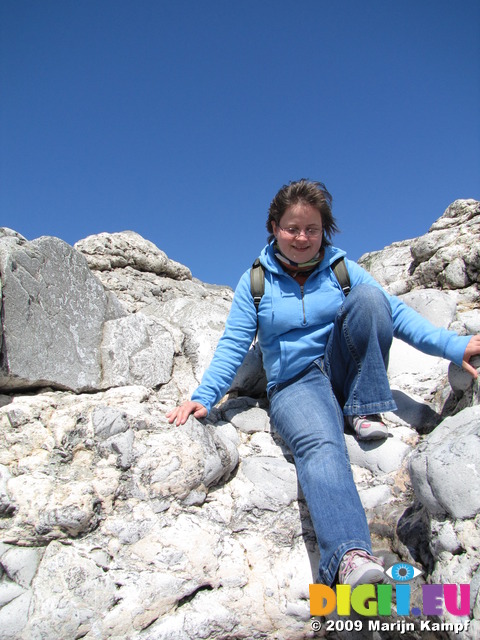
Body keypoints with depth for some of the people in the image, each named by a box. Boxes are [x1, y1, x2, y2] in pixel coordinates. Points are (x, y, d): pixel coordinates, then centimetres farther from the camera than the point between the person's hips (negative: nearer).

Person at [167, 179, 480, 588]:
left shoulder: (342, 270, 10)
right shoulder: (256, 281, 7)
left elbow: (395, 312, 2)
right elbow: (233, 346, 2)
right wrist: (204, 397, -13)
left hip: (342, 372, 2)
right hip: (295, 383, -2)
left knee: (367, 297, -22)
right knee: (320, 445, -35)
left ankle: (365, 412, -16)